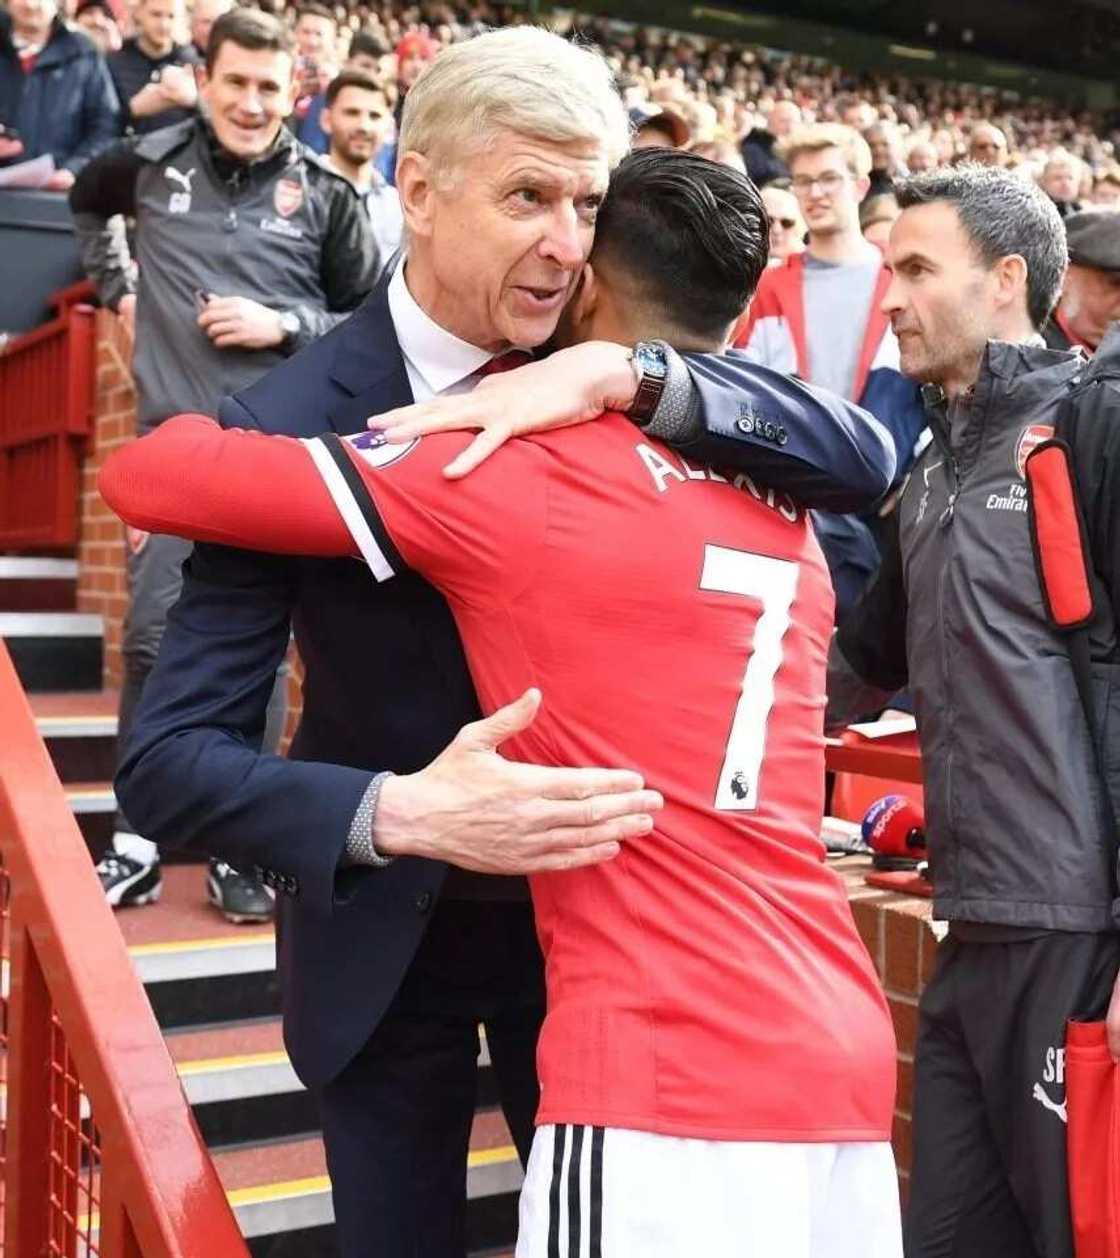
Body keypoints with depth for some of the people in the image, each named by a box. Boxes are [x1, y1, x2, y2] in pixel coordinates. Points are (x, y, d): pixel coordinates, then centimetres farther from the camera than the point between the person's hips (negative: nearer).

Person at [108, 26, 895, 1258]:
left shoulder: (615, 386, -9)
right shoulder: (292, 425, -20)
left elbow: (865, 461, -17)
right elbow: (167, 760, -23)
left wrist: (632, 374, -31)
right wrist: (404, 813, -41)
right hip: (387, 934, -2)